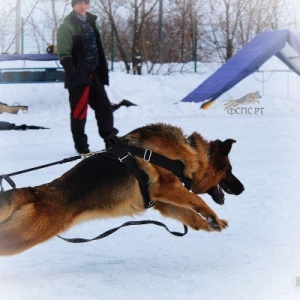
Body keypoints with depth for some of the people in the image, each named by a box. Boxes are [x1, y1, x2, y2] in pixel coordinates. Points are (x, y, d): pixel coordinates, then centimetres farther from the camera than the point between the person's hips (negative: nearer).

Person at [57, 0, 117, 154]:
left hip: (93, 75, 7)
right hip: (78, 77, -7)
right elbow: (64, 55, -13)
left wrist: (103, 72, 12)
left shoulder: (90, 22, 15)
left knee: (104, 108, 9)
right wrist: (74, 74, -22)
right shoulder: (67, 26, -8)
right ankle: (81, 146, 4)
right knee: (79, 112, -2)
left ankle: (111, 142, 17)